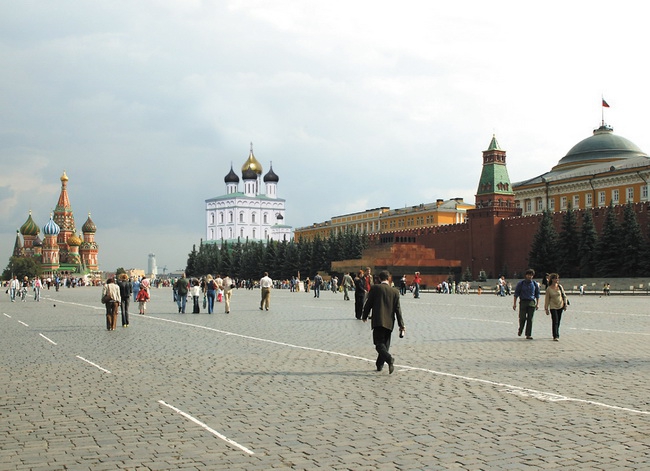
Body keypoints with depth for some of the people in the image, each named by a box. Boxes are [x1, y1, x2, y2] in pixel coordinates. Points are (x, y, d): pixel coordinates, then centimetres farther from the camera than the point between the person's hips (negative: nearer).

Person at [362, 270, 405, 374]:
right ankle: (379, 365, 17)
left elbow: (368, 304, 0)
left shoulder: (375, 288, -2)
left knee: (379, 344, -5)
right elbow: (397, 309, 4)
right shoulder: (395, 291, 6)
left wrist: (365, 316, 16)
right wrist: (401, 325, 6)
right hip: (389, 322, 4)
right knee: (385, 343, 15)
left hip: (378, 321, -3)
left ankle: (389, 358, -30)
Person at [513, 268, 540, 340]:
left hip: (532, 302, 2)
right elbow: (516, 293, 4)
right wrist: (514, 303, -1)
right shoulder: (521, 283, 2)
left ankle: (528, 335, 3)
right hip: (523, 302, -2)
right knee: (522, 318, -5)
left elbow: (537, 294, 15)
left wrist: (537, 304, 7)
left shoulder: (535, 284, 9)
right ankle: (520, 330, 22)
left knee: (530, 319, -1)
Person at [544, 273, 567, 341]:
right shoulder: (548, 289, -6)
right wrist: (546, 309, -2)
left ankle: (556, 335, 24)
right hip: (553, 307, -4)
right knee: (555, 322, -12)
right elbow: (547, 299, -2)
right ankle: (555, 336, -12)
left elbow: (564, 296, 10)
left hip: (560, 306, 4)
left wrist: (565, 305, 6)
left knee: (558, 322, 10)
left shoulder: (560, 286, 3)